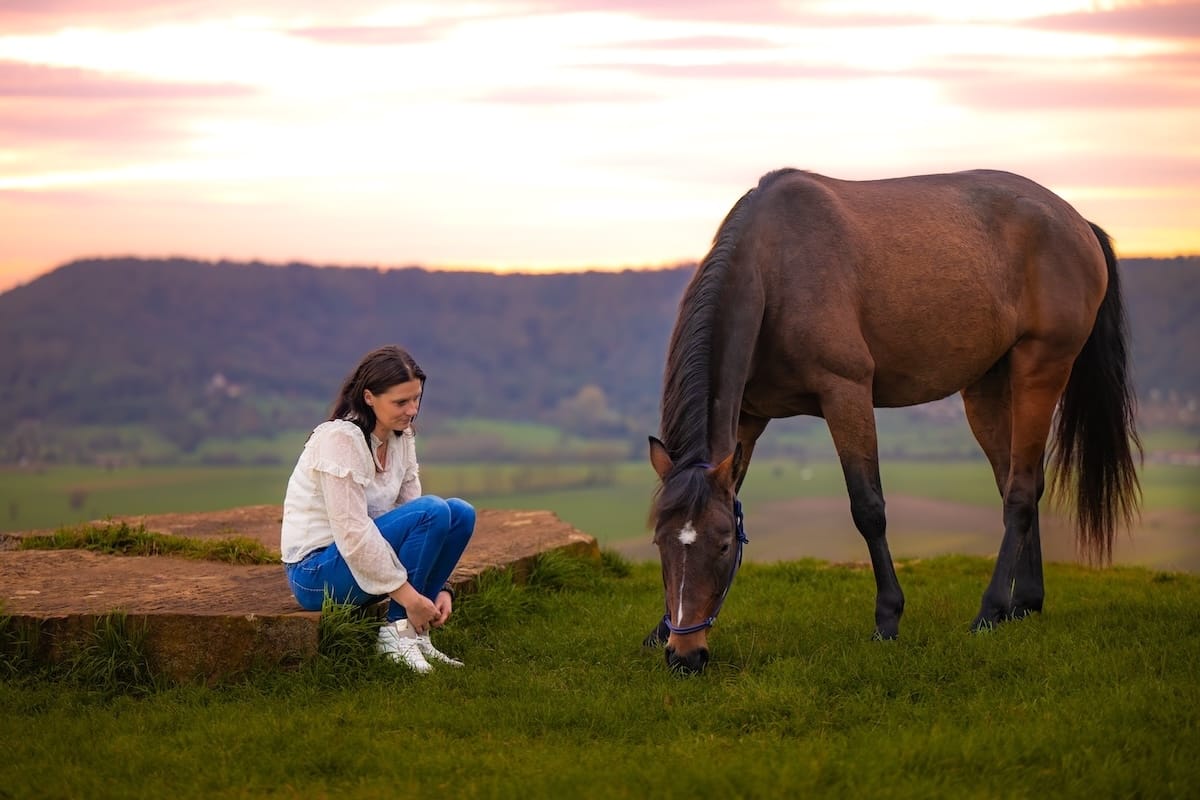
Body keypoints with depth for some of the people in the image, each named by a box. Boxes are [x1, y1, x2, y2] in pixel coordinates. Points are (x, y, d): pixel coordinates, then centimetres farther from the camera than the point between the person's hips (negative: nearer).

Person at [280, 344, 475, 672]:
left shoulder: (401, 437, 4)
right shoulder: (340, 438, -21)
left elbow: (413, 517, 5)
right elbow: (352, 533, -26)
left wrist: (438, 587, -7)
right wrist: (408, 595, -23)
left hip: (366, 557, 8)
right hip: (316, 571, -8)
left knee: (461, 514, -7)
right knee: (433, 512, -24)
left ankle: (414, 631, -4)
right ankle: (395, 633, -15)